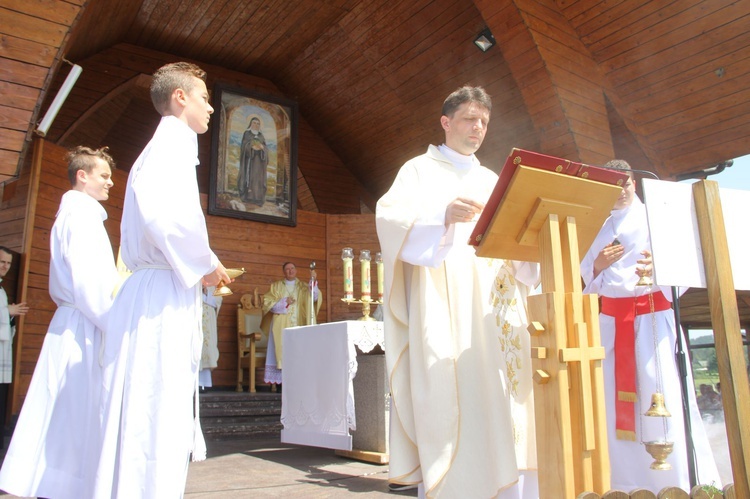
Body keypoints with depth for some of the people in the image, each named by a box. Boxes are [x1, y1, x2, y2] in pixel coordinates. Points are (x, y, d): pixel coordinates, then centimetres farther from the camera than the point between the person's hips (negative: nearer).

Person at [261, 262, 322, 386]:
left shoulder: (303, 287, 12)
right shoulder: (276, 286, 11)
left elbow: (314, 297, -6)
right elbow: (268, 303, 3)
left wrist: (313, 281, -20)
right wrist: (284, 302, -8)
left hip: (298, 326, 1)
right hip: (282, 327, -1)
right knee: (283, 353, -9)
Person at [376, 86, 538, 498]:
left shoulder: (491, 181, 23)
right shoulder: (420, 169, 8)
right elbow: (390, 219, -9)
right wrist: (443, 214, -26)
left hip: (487, 303, 5)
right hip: (438, 302, -5)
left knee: (492, 398, 1)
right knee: (443, 398, -10)